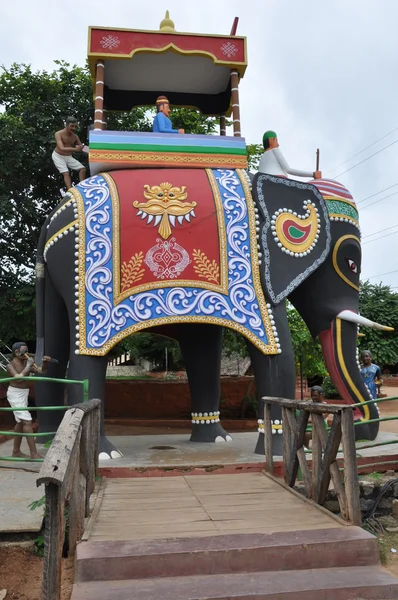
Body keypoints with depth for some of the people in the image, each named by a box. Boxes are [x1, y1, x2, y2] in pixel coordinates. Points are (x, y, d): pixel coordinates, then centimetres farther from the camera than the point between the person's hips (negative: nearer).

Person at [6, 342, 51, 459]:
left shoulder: (26, 363, 4)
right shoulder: (10, 366, -14)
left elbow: (41, 371, 5)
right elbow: (19, 378, -29)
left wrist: (45, 363, -15)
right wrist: (28, 366, -23)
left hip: (23, 394, 8)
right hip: (15, 394, -8)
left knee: (21, 422, 14)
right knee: (27, 421, -14)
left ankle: (16, 451, 27)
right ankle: (34, 453, -12)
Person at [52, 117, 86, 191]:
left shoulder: (75, 136, -8)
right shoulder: (59, 134, -24)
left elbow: (81, 148, 3)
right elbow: (62, 148, -37)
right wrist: (75, 149, -53)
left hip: (69, 157, 5)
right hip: (58, 156, -5)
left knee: (82, 168, -7)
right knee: (66, 173, -21)